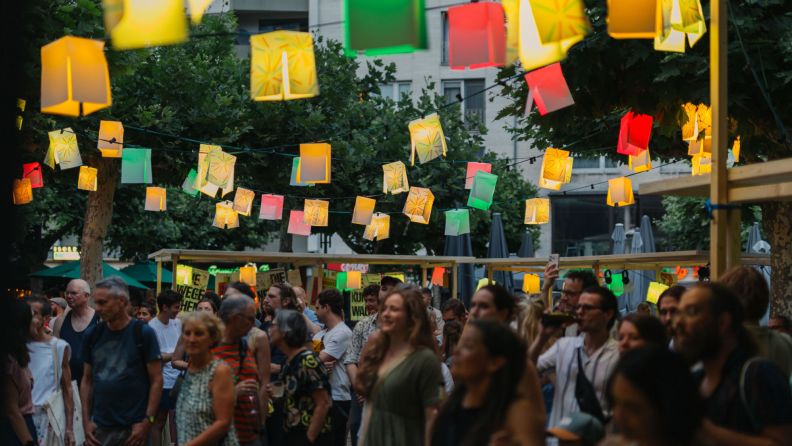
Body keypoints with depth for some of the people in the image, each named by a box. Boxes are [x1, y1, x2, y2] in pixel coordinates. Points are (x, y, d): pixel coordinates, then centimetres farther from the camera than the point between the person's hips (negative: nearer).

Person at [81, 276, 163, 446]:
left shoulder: (143, 333, -6)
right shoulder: (92, 334, 5)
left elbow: (156, 380, -6)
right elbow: (87, 380, 10)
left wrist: (148, 421, -13)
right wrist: (86, 420, 3)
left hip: (133, 427, -3)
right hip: (100, 427, 3)